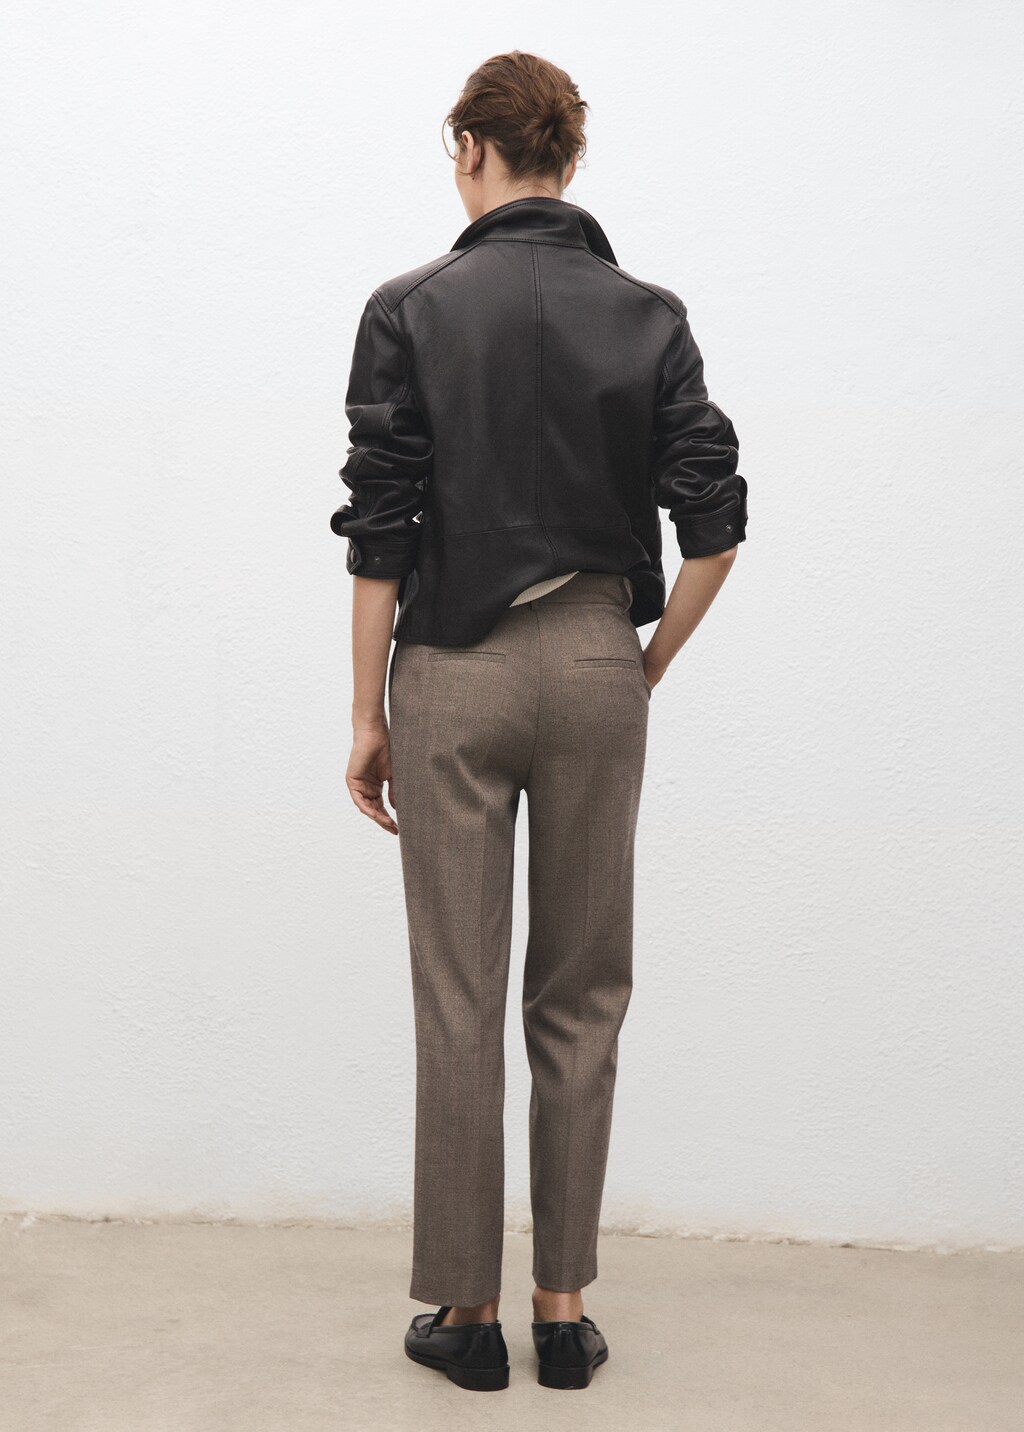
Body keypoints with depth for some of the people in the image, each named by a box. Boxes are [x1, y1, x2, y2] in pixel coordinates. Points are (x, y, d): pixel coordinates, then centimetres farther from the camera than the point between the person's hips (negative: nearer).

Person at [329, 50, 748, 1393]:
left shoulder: (412, 308, -3)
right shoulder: (649, 315, 2)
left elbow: (378, 526, -6)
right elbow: (715, 526, -3)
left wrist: (368, 714, 0)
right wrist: (647, 667, 9)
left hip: (452, 673, -2)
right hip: (594, 667, 2)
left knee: (460, 1004, 5)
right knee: (582, 1000, 10)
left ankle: (466, 1309, 15)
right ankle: (564, 1307, 18)